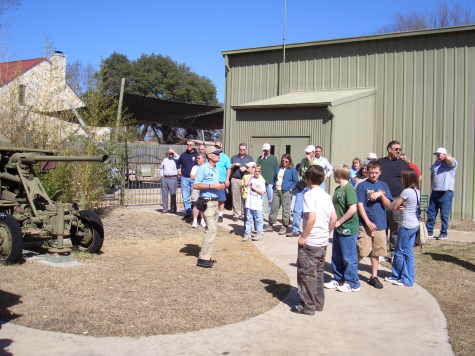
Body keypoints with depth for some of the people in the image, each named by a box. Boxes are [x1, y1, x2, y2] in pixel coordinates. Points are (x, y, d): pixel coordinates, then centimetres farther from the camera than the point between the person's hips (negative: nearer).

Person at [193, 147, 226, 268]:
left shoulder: (216, 169, 17)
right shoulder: (203, 168, -10)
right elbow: (196, 185, -16)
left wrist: (221, 185, 7)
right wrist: (212, 186, -19)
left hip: (215, 201, 9)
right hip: (207, 202, -9)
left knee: (212, 229, 12)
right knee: (212, 229, -13)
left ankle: (206, 256, 20)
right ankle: (203, 259, -10)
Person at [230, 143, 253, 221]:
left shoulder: (249, 158, 16)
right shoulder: (234, 157, 18)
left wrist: (246, 168, -8)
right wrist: (234, 165, -4)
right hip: (235, 180, 0)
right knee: (236, 198, -3)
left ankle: (243, 214, 3)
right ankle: (236, 214, 2)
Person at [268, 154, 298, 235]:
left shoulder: (292, 170, -1)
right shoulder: (278, 169, 14)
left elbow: (296, 181, -2)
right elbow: (274, 178, 26)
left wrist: (291, 188, -9)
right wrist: (274, 185, 12)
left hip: (286, 192, -5)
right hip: (277, 191, 5)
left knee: (286, 210, -2)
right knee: (274, 208, 7)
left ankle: (285, 227, 7)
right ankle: (271, 225, 17)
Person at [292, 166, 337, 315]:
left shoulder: (309, 194, -14)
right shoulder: (326, 195, 8)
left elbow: (312, 217, -23)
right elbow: (334, 218, 8)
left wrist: (303, 237, -16)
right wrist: (327, 233, 16)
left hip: (310, 242, -8)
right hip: (323, 241, 8)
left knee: (307, 274, 3)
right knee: (318, 272, 17)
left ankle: (308, 306, 9)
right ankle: (318, 303, 25)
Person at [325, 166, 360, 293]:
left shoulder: (349, 189, -17)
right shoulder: (338, 189, 11)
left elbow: (353, 209, -24)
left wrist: (339, 221, -17)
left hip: (348, 229, -9)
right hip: (338, 229, 9)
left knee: (349, 258, 2)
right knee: (336, 257, 17)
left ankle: (352, 284, 14)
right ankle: (338, 280, 30)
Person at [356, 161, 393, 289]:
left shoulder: (383, 185, 8)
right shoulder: (362, 186, -4)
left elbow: (387, 205, 5)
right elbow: (360, 206, -8)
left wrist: (381, 194, -12)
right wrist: (368, 222, -13)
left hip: (380, 224, 4)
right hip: (365, 224, -4)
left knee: (376, 252, 10)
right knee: (362, 252, -6)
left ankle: (374, 276, 20)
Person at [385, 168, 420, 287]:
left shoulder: (406, 191, -18)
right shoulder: (417, 191, 9)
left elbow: (393, 207, -12)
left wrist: (396, 201, 8)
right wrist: (399, 204, -5)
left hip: (406, 226, -9)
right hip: (415, 225, 9)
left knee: (400, 252, 4)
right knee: (408, 252, 13)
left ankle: (396, 276, 15)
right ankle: (408, 279, 17)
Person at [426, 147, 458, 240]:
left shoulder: (451, 163, -2)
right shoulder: (435, 164, 17)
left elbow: (450, 160, -27)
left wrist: (445, 156, -7)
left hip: (446, 192, -6)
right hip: (435, 192, 6)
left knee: (444, 215, -1)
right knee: (431, 213, 6)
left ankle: (444, 233, 8)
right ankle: (429, 232, 14)